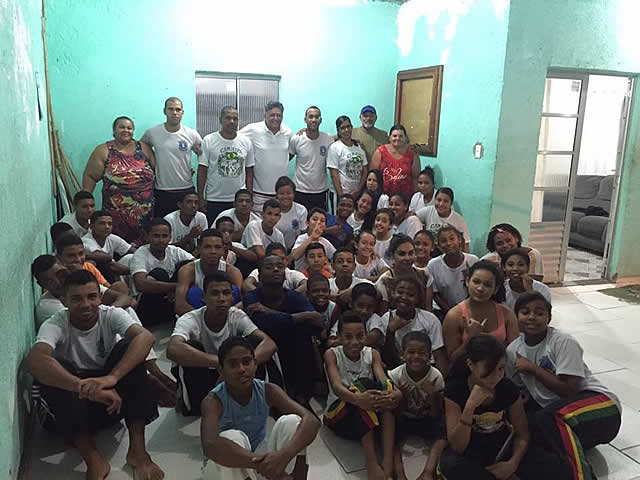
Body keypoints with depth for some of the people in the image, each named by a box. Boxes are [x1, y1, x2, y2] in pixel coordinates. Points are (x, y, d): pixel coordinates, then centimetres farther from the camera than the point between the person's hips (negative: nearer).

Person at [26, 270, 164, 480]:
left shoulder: (111, 315, -14)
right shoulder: (55, 324, -18)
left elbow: (146, 337, -34)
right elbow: (34, 360, -40)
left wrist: (111, 377, -50)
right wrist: (86, 388, -52)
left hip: (112, 393, 1)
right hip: (74, 400, -1)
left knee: (129, 348, -26)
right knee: (48, 369, -30)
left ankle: (137, 447, -24)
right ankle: (91, 457, -29)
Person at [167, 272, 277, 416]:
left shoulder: (238, 316, -18)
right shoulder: (189, 320, -27)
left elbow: (270, 344, -30)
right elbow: (173, 350, -49)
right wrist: (220, 361, -53)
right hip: (198, 376, -2)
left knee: (254, 343, -23)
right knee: (192, 347, -32)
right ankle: (194, 406, -12)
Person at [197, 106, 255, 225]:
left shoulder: (246, 142, 5)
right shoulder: (208, 141, -2)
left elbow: (249, 170, 9)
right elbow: (202, 170, -1)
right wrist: (200, 198, -5)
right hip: (213, 200, -2)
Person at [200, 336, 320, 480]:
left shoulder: (268, 391, -17)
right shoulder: (213, 401, -25)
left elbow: (311, 421, -29)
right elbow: (210, 445, -47)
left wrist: (284, 455, -48)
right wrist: (263, 464, -53)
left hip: (259, 459, 3)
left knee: (291, 422, -23)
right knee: (233, 437, -36)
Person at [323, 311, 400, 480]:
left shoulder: (372, 353, 1)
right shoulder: (332, 354, -8)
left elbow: (384, 382, -17)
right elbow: (336, 386, -26)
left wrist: (394, 395, -43)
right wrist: (358, 399, -49)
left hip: (372, 416, 3)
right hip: (339, 417, -3)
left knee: (387, 392, -28)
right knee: (362, 385, -32)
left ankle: (388, 460, -35)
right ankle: (371, 462, -37)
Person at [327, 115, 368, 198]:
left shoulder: (359, 146, 9)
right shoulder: (334, 147, -6)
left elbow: (364, 171, 9)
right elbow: (334, 175, -10)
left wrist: (358, 189, -4)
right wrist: (341, 196, -14)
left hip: (358, 193, 4)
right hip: (342, 193, -4)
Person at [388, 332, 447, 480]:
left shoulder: (436, 376, -15)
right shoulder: (395, 376, -16)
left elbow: (436, 416, -10)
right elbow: (396, 414, -11)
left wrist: (433, 396, -29)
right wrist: (402, 396, -30)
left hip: (426, 420, 1)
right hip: (403, 419, -1)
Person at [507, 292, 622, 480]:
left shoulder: (563, 341, -18)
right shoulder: (513, 350, -1)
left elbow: (569, 391, -22)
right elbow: (520, 392, 10)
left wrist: (531, 367, -20)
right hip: (554, 408, 8)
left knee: (551, 417, -34)